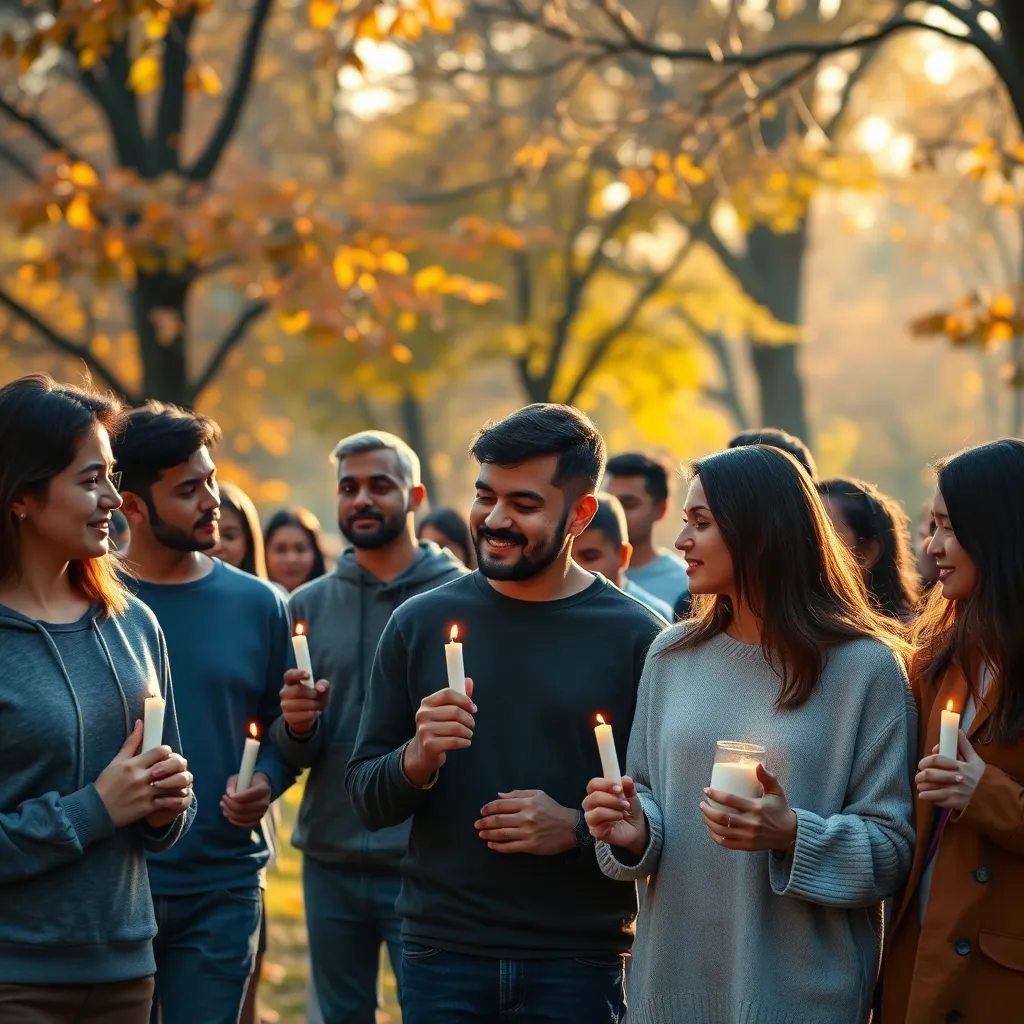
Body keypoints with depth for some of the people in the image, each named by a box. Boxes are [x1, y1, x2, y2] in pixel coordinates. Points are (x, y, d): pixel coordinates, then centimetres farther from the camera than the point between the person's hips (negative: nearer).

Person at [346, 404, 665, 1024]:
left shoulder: (636, 638, -4)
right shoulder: (421, 623, 3)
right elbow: (367, 799, 4)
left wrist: (576, 829, -17)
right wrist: (417, 758, -15)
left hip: (578, 963, -2)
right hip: (443, 954, 2)